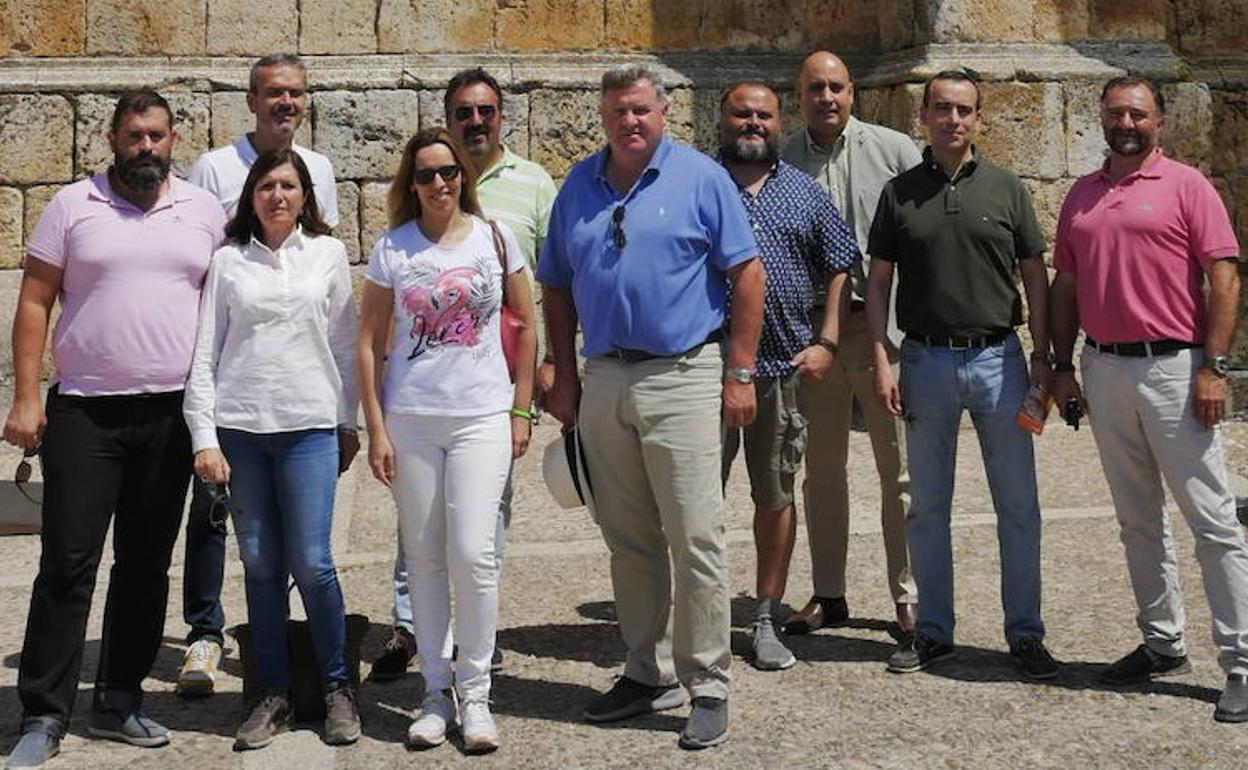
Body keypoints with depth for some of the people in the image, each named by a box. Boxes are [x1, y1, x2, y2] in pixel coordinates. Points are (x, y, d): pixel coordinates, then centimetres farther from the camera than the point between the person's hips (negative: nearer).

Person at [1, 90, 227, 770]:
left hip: (171, 414, 3)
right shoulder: (72, 206, 1)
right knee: (67, 566, -3)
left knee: (147, 563, 10)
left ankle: (119, 700, 22)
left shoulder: (205, 211, 8)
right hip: (84, 412, -2)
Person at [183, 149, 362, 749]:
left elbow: (345, 344, 11)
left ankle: (337, 687, 12)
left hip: (309, 427, -1)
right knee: (260, 564, 5)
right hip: (239, 428, 1)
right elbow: (204, 354, 4)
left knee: (311, 561, -5)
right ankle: (273, 695, 15)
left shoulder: (327, 253, 7)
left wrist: (349, 423, 9)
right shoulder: (228, 261, 6)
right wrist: (204, 438, -2)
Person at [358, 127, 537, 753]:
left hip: (481, 418, -1)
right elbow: (369, 341, 4)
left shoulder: (495, 238, 4)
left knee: (473, 553, -9)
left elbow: (526, 324, 10)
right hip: (409, 419, 1)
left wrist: (521, 410, 6)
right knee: (424, 556, 7)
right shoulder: (393, 247, 3)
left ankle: (474, 693, 5)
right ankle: (435, 690, 19)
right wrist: (376, 428, -1)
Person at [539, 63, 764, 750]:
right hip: (603, 381, 5)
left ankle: (708, 687, 4)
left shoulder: (701, 178, -2)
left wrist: (740, 373, -8)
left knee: (695, 540, -5)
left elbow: (747, 274, -4)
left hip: (682, 377, -5)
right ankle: (648, 673, 24)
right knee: (628, 541, 12)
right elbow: (556, 287, 15)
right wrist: (564, 378, 10)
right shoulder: (579, 185, 11)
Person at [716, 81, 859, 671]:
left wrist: (827, 343, 2)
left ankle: (767, 620, 18)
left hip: (784, 366, 2)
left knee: (776, 497, 8)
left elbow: (840, 269, 14)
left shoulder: (805, 192, 13)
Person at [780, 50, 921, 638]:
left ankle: (910, 596, 11)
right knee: (822, 468, 11)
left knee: (900, 470, 2)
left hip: (885, 325, -2)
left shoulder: (894, 150, 1)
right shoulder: (782, 161, 6)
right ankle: (828, 594, 22)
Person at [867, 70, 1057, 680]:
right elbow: (878, 281, 6)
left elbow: (1034, 277, 6)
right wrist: (881, 362, -3)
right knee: (927, 507, 7)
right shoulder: (900, 193, 6)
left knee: (1018, 504, 1)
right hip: (926, 360, 1)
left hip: (998, 358, 0)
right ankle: (932, 631, 18)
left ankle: (1025, 634, 11)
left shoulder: (1005, 188, 5)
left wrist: (1042, 357, -2)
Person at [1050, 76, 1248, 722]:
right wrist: (1062, 366, 10)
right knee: (1137, 519, 12)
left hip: (1173, 366, -5)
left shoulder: (1185, 185, -2)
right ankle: (1162, 643, 23)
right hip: (1104, 369, 6)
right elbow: (1065, 285, 17)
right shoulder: (1080, 196, 14)